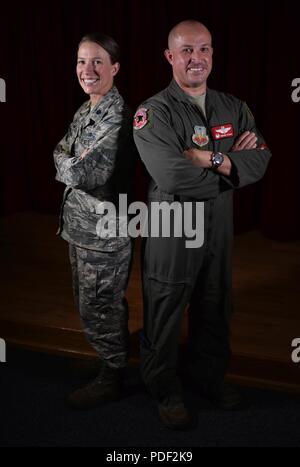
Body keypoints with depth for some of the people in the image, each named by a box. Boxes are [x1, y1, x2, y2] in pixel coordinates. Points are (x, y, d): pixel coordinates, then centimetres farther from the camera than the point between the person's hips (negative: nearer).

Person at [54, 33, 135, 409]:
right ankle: (117, 356, 43)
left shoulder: (118, 117, -20)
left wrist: (71, 165, -4)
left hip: (103, 229, -9)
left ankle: (110, 379, 27)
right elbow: (61, 153, 9)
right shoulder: (84, 111, 9)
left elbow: (79, 173, -23)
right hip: (80, 223, 9)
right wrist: (74, 163, -8)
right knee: (89, 302, 21)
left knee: (98, 308, 5)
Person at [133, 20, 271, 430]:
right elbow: (170, 175, -26)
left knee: (215, 309, 19)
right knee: (165, 315, 9)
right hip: (171, 228, -5)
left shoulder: (235, 109, 5)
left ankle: (209, 377, 43)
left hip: (220, 226, 5)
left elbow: (260, 162, -7)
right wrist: (230, 163, -14)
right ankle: (166, 391, 32)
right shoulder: (154, 113, -12)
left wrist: (210, 158, -21)